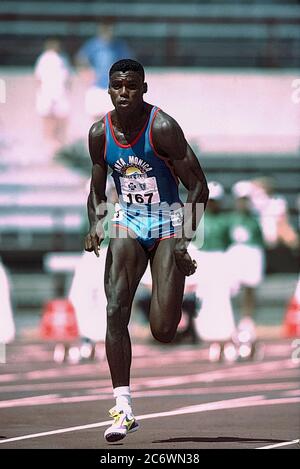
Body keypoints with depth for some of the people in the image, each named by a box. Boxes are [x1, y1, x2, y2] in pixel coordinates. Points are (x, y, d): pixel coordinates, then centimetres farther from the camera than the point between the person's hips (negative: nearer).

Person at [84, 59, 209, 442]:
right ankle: (123, 408, -14)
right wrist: (96, 226, -8)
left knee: (163, 331, -10)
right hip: (127, 223, 4)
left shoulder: (162, 127, -16)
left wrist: (186, 239, -20)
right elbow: (97, 191, 12)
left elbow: (198, 187, -12)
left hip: (167, 221, -4)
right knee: (115, 311, -17)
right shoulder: (100, 133, -1)